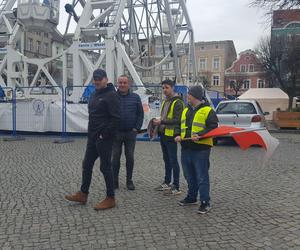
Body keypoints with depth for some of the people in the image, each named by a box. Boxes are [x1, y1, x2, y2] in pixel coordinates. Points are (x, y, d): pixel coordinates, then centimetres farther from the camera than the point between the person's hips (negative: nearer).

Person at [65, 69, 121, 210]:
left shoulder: (111, 95, -13)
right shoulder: (94, 95, 15)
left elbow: (116, 118, -21)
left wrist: (105, 135, -19)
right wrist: (91, 132, 13)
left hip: (104, 138, -9)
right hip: (92, 137, 9)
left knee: (105, 167, -2)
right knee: (87, 165, 15)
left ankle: (110, 199, 11)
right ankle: (83, 194, 28)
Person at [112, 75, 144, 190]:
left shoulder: (135, 97, 4)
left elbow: (140, 114, 5)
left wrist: (136, 128, -4)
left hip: (131, 133, 1)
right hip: (116, 133, -1)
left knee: (130, 157, 8)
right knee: (115, 157, 5)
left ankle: (129, 180, 20)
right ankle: (114, 181, 16)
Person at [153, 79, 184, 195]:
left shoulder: (177, 102, -12)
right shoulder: (165, 101, 16)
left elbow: (177, 120, -19)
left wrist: (161, 122, -22)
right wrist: (158, 122, 7)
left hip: (171, 135, -9)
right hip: (163, 134, 9)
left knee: (173, 161, -4)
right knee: (166, 159, 16)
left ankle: (176, 187, 3)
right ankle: (167, 183, 27)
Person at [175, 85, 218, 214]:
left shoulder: (208, 111, -7)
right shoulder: (186, 110, 16)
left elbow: (213, 128, -14)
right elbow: (181, 126, 23)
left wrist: (199, 135, -25)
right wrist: (179, 135, 4)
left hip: (201, 149, -7)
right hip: (186, 148, 7)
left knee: (202, 177, -3)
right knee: (189, 176, 17)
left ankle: (205, 202, 6)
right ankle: (191, 197, 32)